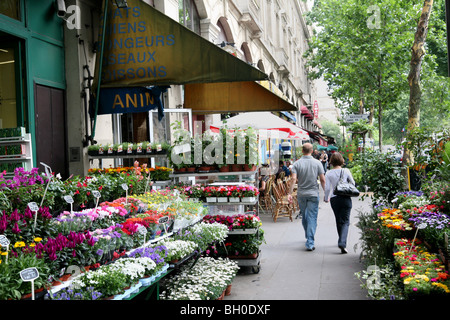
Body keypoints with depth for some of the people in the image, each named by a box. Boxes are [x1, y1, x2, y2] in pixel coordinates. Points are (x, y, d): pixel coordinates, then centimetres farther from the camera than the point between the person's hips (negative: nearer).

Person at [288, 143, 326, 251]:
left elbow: (293, 179, -12)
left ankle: (308, 236, 36)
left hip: (301, 194, 2)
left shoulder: (297, 163, -3)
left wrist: (290, 193, -10)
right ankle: (310, 243, -7)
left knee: (304, 216, 19)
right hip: (313, 194, -1)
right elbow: (322, 180, -4)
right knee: (312, 218, -1)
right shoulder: (317, 163, -4)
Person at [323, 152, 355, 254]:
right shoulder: (346, 171, -5)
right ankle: (342, 242, -19)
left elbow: (327, 188, -5)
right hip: (346, 199, -1)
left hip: (334, 199, 1)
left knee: (338, 221, 16)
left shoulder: (329, 173, -6)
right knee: (345, 221, -1)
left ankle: (342, 241, 28)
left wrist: (326, 198, 11)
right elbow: (353, 183, 7)